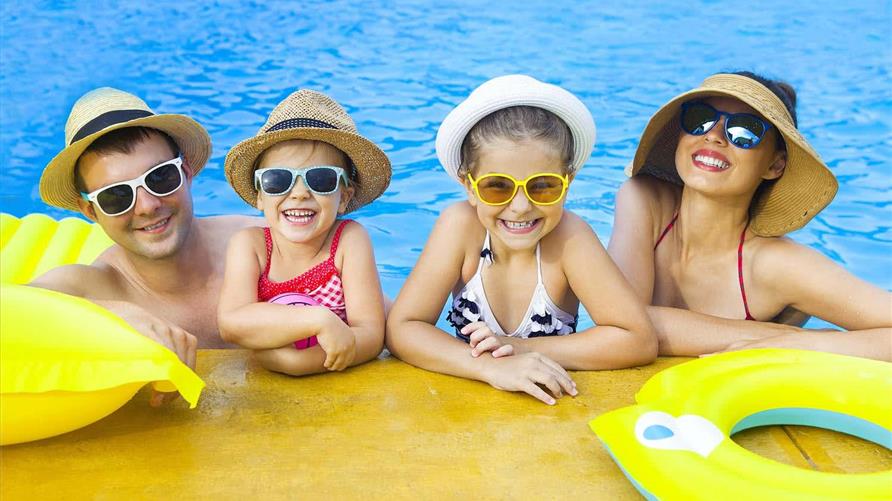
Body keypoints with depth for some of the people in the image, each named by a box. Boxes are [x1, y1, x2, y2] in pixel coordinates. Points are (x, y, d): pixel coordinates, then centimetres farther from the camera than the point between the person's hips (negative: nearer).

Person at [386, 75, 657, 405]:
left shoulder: (568, 236, -19)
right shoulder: (460, 225, -17)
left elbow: (639, 341, -21)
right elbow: (401, 328, -19)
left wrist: (523, 349, -24)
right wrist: (491, 366, -32)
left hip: (554, 402, -1)